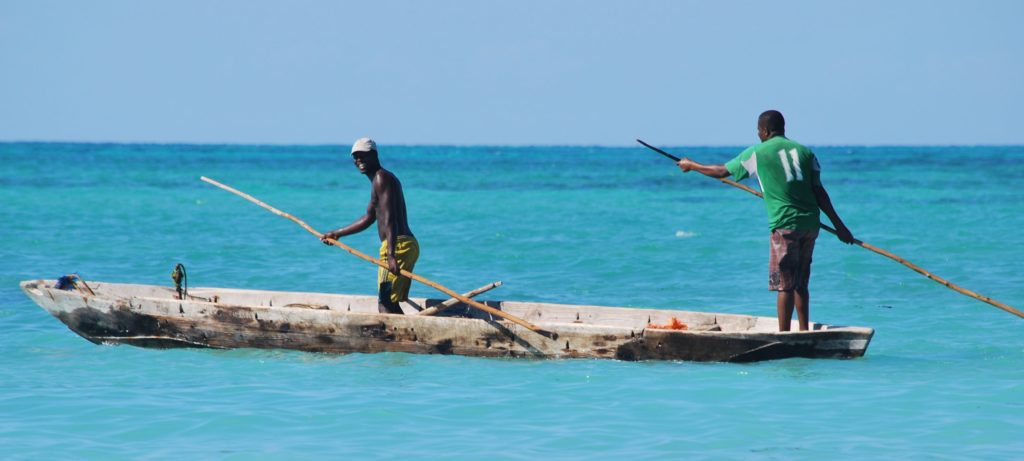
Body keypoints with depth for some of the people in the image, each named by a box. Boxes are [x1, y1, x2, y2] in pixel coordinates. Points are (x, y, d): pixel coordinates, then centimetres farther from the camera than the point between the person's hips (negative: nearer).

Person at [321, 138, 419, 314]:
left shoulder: (381, 178, -9)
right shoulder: (378, 179, 24)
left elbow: (389, 219, -20)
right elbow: (368, 218, 36)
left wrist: (391, 255, -30)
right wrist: (337, 233, 43)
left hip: (397, 246, -10)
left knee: (385, 303, -15)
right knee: (391, 303, 14)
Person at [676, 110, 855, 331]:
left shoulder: (757, 153, 2)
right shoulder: (804, 151, 13)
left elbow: (721, 172, 13)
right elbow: (819, 191, 9)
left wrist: (691, 166, 29)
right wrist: (839, 225, 12)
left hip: (785, 224, -5)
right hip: (810, 222, 5)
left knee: (784, 284, -4)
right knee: (800, 283, 14)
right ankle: (804, 332, 16)